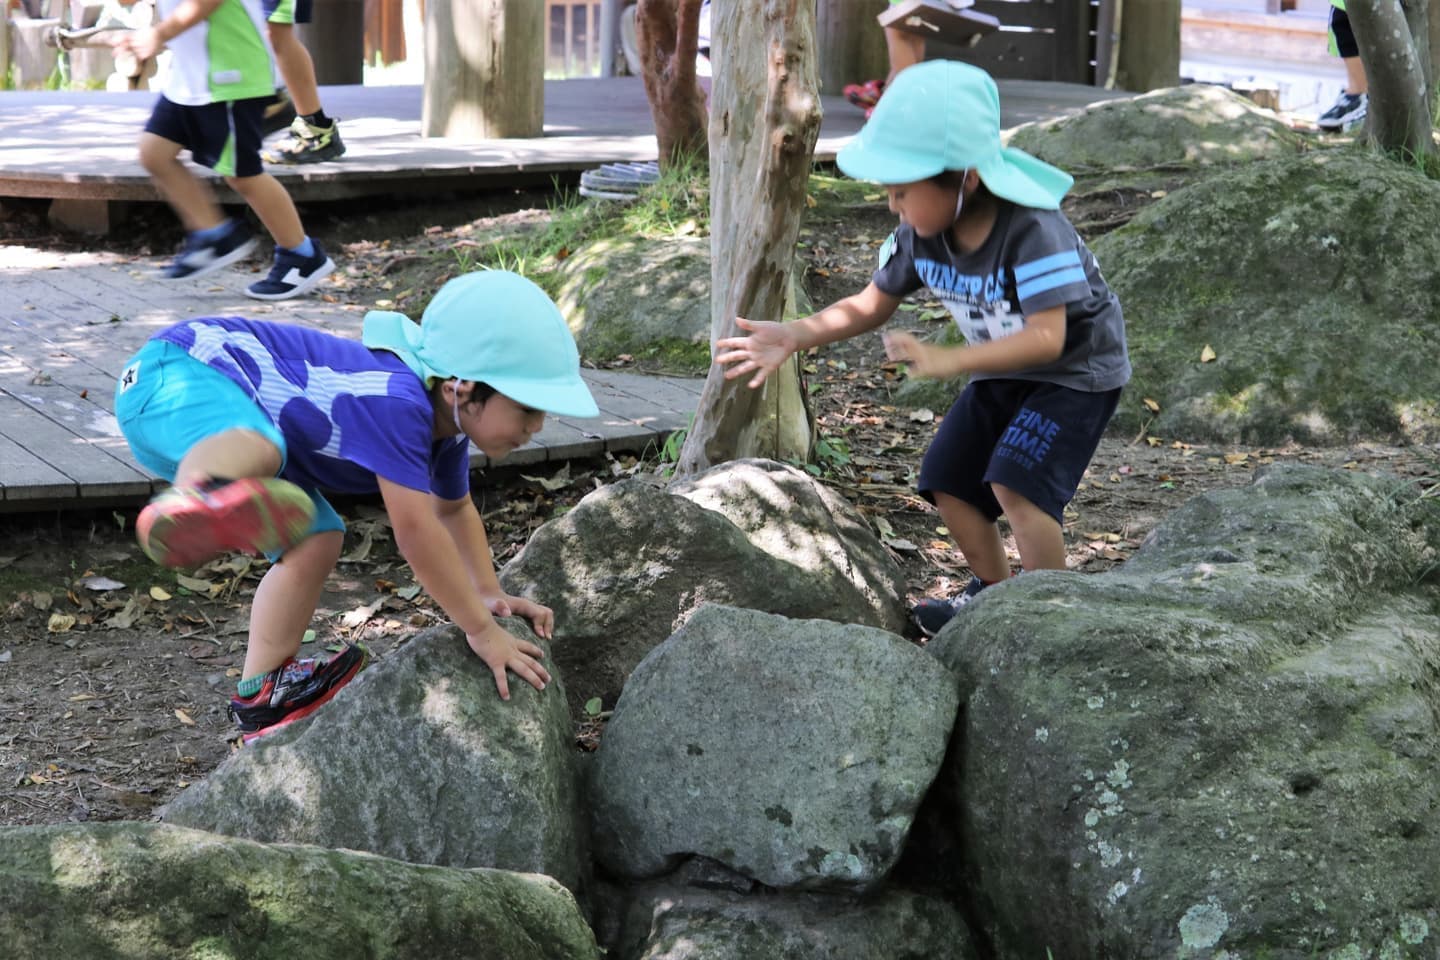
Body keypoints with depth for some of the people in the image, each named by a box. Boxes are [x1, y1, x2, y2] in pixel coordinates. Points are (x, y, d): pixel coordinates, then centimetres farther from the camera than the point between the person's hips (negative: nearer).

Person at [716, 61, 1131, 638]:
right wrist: (795, 336, -19)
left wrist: (947, 361, -48)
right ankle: (992, 591, 24)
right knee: (947, 480, 3)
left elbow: (1047, 338, -40)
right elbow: (869, 306, -3)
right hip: (1002, 372, 8)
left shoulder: (1033, 232, -35)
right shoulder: (920, 235, -13)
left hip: (1075, 371, -8)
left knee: (1015, 481, -24)